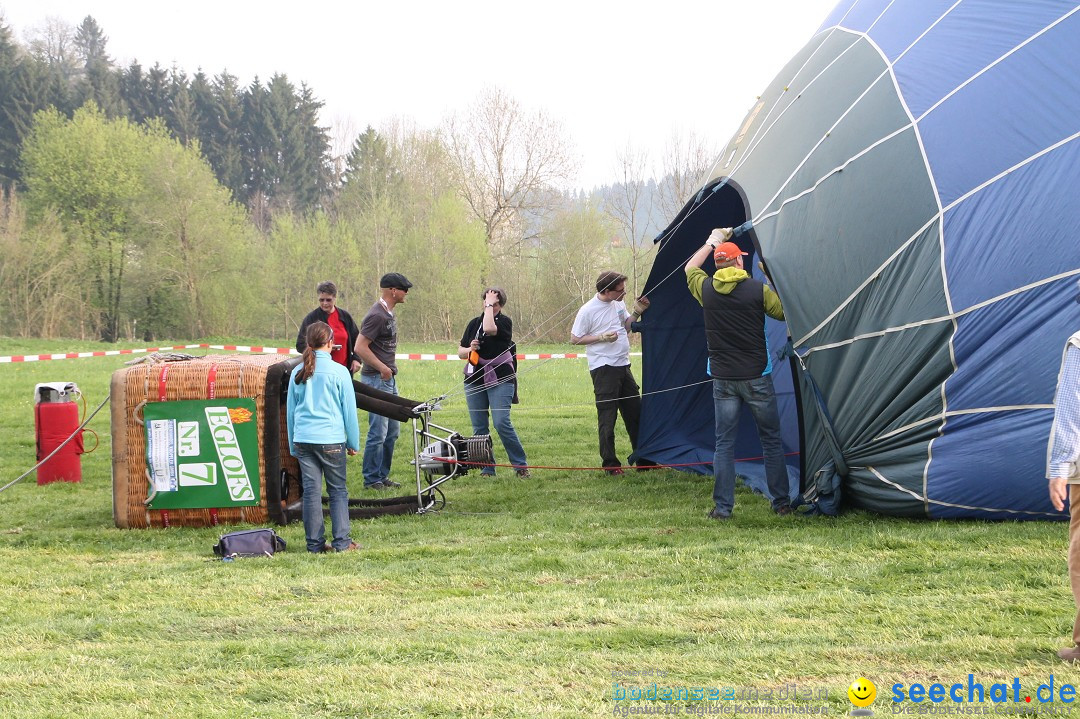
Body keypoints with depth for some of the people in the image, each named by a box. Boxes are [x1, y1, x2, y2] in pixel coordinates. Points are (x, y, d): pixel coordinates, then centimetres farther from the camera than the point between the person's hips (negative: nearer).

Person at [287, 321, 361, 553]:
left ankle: (315, 543, 7)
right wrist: (353, 443, 10)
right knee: (338, 491, 6)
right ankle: (342, 541, 3)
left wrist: (293, 445, 20)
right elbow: (349, 410, 0)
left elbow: (290, 410, 12)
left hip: (303, 439, 3)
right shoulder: (339, 371, -5)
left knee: (311, 491, 6)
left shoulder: (298, 372, 6)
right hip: (331, 439, -3)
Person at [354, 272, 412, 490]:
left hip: (389, 378, 10)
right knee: (378, 431, -7)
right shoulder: (377, 315, -17)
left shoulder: (389, 313, 14)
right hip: (376, 379, -10)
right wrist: (382, 368, -20)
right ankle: (371, 479, 0)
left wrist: (390, 368, 16)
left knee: (392, 430, 14)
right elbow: (360, 348, -21)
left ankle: (382, 475, 21)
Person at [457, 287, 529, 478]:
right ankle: (487, 469, 10)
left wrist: (489, 305, -11)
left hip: (500, 380, -5)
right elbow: (460, 352, 18)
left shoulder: (505, 322, -1)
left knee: (502, 423, -15)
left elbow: (489, 329, -23)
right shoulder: (474, 323, 14)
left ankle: (521, 464, -4)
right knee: (479, 428, 2)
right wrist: (470, 349, -5)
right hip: (475, 381, 5)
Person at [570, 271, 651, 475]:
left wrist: (637, 313, 4)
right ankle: (610, 463, 2)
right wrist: (601, 337, -17)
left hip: (622, 365, 7)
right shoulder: (588, 310, -13)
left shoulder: (618, 304, 7)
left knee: (635, 413, 12)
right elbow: (574, 339, -8)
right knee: (607, 417, -5)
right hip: (603, 368, -7)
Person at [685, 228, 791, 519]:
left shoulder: (707, 289, -1)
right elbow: (783, 313, 5)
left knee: (724, 443, 6)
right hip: (757, 377, -2)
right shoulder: (759, 290, -9)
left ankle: (722, 506, 2)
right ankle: (781, 503, 13)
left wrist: (712, 242, 30)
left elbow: (690, 268, 20)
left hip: (723, 380, 2)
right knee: (771, 440, 10)